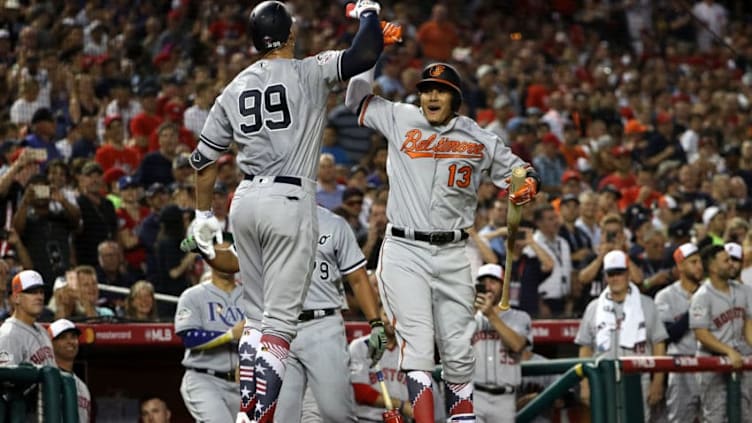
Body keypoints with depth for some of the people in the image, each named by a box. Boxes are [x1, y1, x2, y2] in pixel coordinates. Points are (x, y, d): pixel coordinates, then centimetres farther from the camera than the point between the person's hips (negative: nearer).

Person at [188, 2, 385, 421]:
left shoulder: (235, 88, 11)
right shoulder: (309, 73, -6)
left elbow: (204, 158, 13)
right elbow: (366, 54, -18)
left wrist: (204, 214, 24)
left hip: (246, 201, 6)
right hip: (290, 202, -6)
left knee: (258, 313, 16)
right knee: (281, 319, -6)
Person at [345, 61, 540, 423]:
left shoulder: (479, 140, 7)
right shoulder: (399, 120, 5)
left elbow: (517, 169, 15)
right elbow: (357, 98, 13)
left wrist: (527, 184, -8)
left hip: (452, 255, 2)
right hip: (404, 251, -2)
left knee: (458, 350, 5)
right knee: (417, 343, -14)